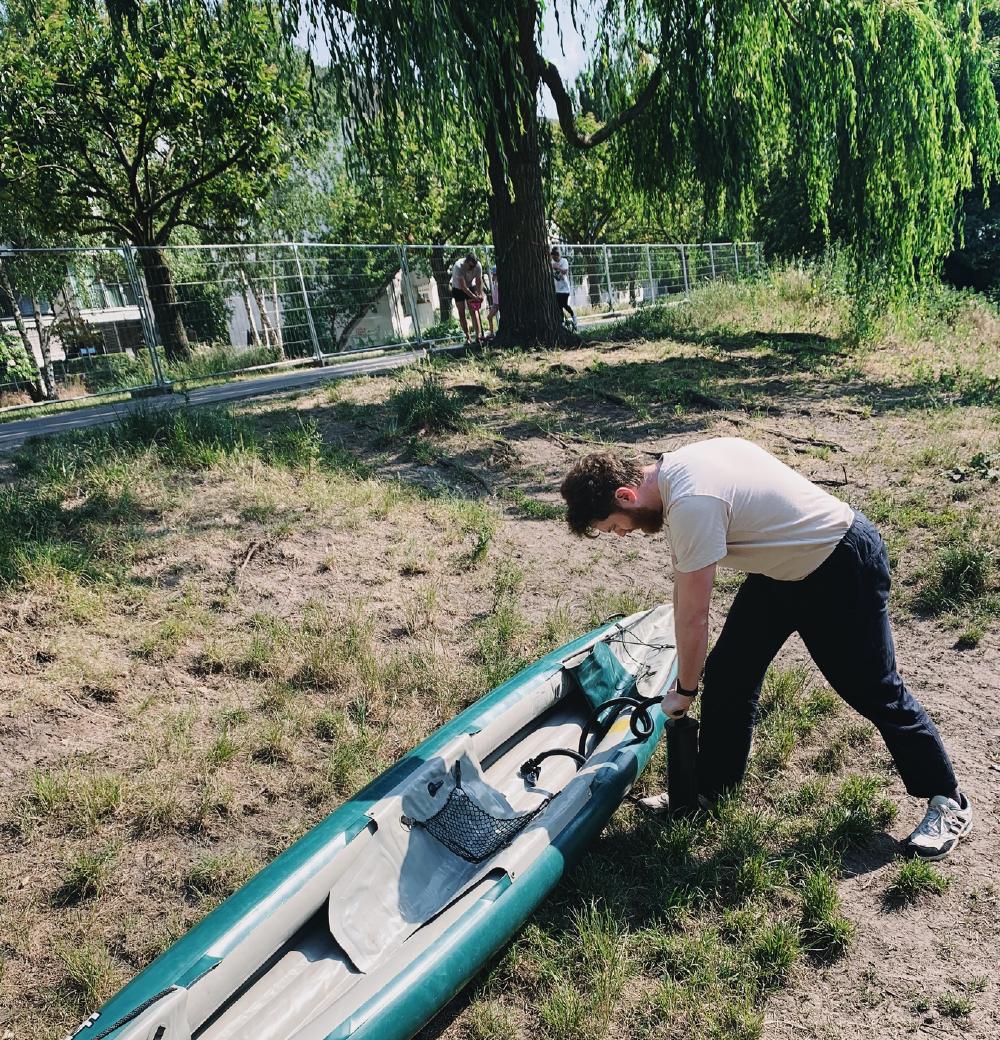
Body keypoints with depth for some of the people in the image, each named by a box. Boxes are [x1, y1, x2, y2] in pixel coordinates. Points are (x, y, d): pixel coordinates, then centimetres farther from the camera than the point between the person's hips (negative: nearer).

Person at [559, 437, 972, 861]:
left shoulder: (691, 504, -33)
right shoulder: (672, 471, -4)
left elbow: (692, 617, -26)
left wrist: (684, 690, -10)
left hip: (843, 567, -9)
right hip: (784, 562, 9)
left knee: (873, 690, 4)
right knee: (727, 673, 7)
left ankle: (948, 802, 26)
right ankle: (709, 790, 22)